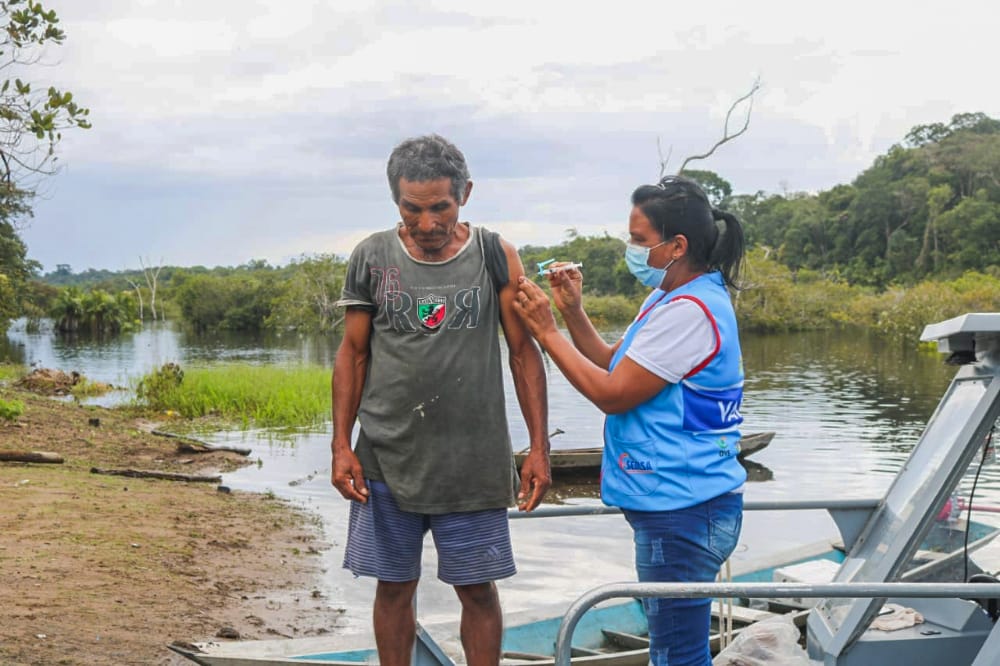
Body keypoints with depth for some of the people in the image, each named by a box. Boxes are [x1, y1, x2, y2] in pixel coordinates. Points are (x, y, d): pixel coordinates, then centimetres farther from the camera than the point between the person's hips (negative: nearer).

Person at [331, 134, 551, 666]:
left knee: (477, 588, 5)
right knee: (393, 586, 9)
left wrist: (539, 448, -3)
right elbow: (352, 354, 6)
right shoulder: (371, 258, 0)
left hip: (474, 462, -1)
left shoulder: (496, 257, -2)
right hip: (387, 457, 1)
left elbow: (524, 353, 2)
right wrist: (341, 446, 0)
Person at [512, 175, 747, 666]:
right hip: (672, 502, 11)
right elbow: (612, 365, 17)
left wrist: (546, 331, -12)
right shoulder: (669, 298, 13)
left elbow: (613, 394, -18)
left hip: (683, 512, -11)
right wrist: (573, 312, 3)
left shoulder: (688, 311, -20)